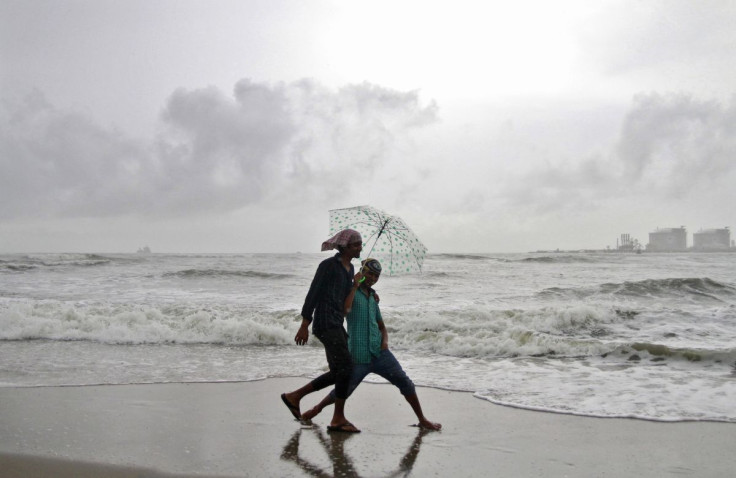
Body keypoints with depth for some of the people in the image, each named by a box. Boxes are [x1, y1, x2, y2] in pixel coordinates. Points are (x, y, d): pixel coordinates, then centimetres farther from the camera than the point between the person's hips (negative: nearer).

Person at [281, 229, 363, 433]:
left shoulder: (350, 268, 16)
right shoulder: (328, 265, -10)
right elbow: (313, 294, -12)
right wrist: (305, 324, -15)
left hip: (337, 324, 9)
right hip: (325, 323, -9)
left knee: (338, 372, 10)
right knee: (346, 367, -12)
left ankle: (294, 396, 20)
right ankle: (338, 419, -1)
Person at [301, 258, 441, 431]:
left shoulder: (372, 298, 17)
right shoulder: (351, 291, -1)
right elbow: (345, 309, -24)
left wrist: (385, 340, 4)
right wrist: (355, 286, -16)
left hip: (380, 353, 5)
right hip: (359, 357, -5)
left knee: (405, 382, -2)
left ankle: (422, 420, 10)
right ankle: (317, 408, 32)